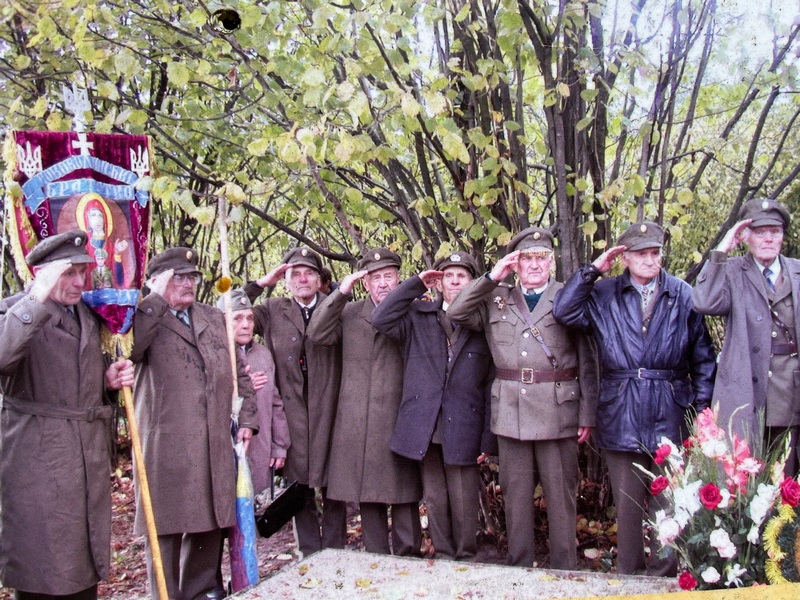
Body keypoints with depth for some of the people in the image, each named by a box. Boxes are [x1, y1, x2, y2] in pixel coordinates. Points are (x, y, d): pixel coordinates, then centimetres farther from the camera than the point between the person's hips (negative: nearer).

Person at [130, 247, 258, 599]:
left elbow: (240, 371, 19)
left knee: (209, 522, 12)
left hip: (215, 444, 5)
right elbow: (128, 346, -23)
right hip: (166, 443, -5)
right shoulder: (146, 319, 0)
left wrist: (247, 419, 10)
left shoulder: (215, 319, 17)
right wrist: (157, 298, -16)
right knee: (166, 525, 1)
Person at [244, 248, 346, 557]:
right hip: (292, 414, 1)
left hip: (329, 415, 0)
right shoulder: (272, 311, 6)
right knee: (300, 492, 10)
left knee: (333, 491, 7)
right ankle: (309, 557, 22)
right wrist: (259, 284, -5)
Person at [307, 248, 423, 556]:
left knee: (404, 494, 1)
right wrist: (341, 292, -7)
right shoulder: (349, 313, 13)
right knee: (367, 494, 8)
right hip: (358, 423, 2)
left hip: (400, 420, -2)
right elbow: (317, 335, -4)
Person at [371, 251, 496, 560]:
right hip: (424, 428, 2)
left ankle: (466, 559, 20)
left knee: (464, 503, 3)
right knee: (435, 500, 11)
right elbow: (381, 319, -7)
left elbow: (492, 386, 2)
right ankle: (443, 556, 25)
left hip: (464, 430, -2)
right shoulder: (418, 317, 10)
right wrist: (416, 283, -3)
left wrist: (488, 440, -4)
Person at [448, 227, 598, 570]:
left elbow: (588, 361, 0)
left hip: (557, 412, -2)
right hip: (510, 412, 3)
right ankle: (519, 565, 21)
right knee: (515, 494, 9)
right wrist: (491, 278, -2)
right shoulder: (496, 299, 13)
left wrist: (587, 415, -5)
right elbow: (455, 313, 3)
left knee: (561, 495, 3)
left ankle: (565, 569, 14)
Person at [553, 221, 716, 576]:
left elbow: (703, 357, 4)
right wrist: (593, 269, -8)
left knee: (666, 503, 7)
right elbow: (563, 312, -10)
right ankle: (627, 574, 21)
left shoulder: (684, 296, 2)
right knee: (626, 503, 9)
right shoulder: (604, 295, 5)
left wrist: (702, 408, -1)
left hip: (669, 416, -1)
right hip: (621, 416, 1)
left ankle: (662, 573, 20)